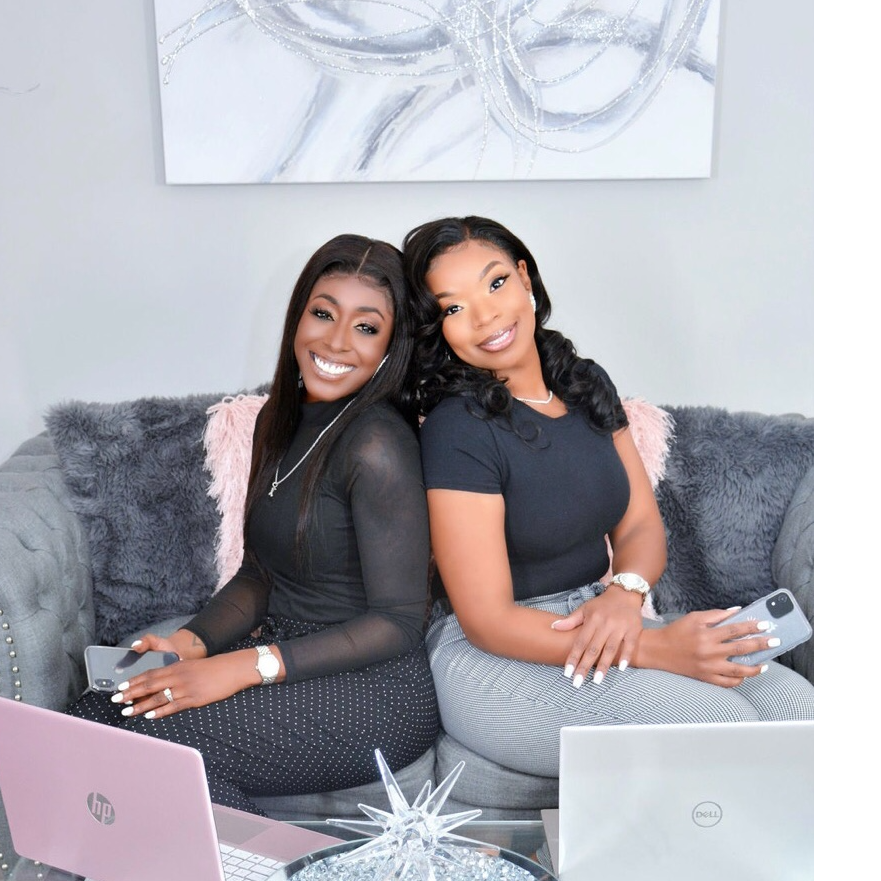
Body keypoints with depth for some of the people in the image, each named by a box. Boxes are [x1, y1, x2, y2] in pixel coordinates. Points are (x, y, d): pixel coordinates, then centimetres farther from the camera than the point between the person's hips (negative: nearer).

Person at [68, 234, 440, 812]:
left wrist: (245, 667, -20)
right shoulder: (280, 420, 10)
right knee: (91, 716, -12)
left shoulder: (377, 443, -17)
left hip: (376, 691, -7)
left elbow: (398, 623, -17)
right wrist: (193, 641, -4)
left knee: (156, 731, -25)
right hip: (285, 659, 8)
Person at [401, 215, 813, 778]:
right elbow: (488, 620, -18)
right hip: (495, 655, -7)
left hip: (595, 621, 7)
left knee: (796, 704, -9)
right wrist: (654, 647, -24)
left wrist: (625, 592, -17)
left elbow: (642, 525, 7)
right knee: (722, 721, -24)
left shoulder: (588, 384, 5)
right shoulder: (458, 429, -17)